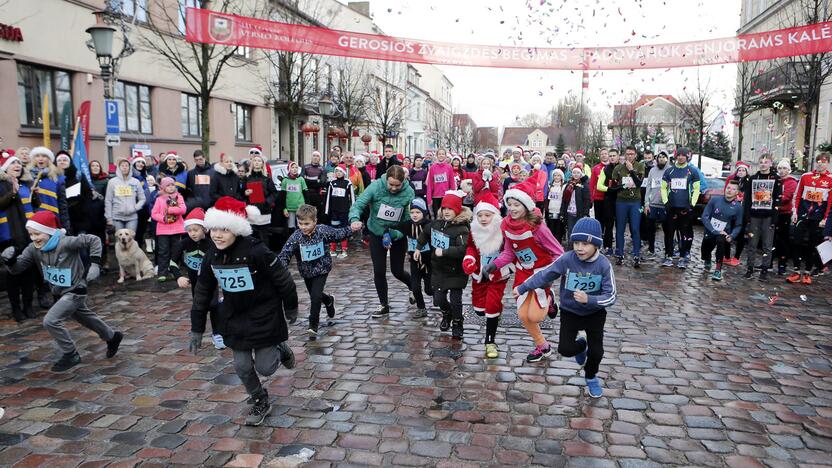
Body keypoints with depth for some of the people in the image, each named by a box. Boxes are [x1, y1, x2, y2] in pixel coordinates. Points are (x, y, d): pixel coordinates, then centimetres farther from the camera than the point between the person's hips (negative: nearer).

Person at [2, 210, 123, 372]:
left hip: (75, 291, -8)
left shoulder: (66, 243, -26)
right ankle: (112, 337, 44)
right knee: (86, 318, 23)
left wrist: (95, 263, -23)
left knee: (51, 321, -16)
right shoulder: (33, 249, -6)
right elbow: (17, 268, -6)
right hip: (60, 293, 8)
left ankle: (71, 355, 1)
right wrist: (10, 261, -28)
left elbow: (93, 240, -20)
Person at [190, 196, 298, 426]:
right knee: (242, 367, 5)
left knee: (264, 367, -1)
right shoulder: (211, 257, -8)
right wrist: (196, 330, 6)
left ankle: (281, 350, 33)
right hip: (235, 316, 5)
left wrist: (291, 307, -1)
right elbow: (202, 294, 3)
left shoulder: (256, 251, -27)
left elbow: (282, 279, -14)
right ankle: (260, 402, 31)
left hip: (264, 314, -5)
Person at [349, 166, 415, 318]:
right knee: (379, 271, 0)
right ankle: (384, 305, 19)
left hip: (397, 235, 0)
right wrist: (355, 219, -46)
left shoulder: (409, 193, -19)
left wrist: (394, 236, -28)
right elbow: (358, 204, -25)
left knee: (397, 271, 6)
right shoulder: (376, 186, -21)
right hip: (377, 234, 1)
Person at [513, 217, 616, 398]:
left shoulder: (604, 265, -21)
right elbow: (544, 275, -9)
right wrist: (522, 288, -3)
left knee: (597, 351, -1)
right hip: (570, 312, 1)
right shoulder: (566, 259, -21)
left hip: (595, 313, 0)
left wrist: (588, 299, -36)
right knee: (565, 349, -10)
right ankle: (581, 346, 29)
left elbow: (610, 296, -20)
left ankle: (591, 377, 34)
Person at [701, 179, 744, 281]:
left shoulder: (738, 207, -4)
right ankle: (707, 260, 38)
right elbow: (705, 216, -8)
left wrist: (731, 236, -16)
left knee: (721, 240, -33)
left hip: (724, 234, -2)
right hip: (710, 232, 2)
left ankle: (718, 270, -24)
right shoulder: (714, 200, -5)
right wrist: (714, 231, -19)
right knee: (705, 251, -4)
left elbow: (738, 226, 3)